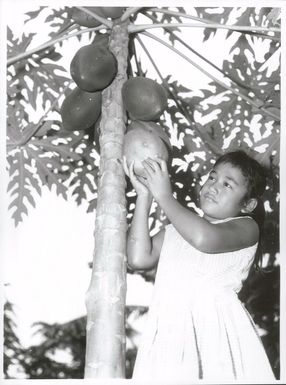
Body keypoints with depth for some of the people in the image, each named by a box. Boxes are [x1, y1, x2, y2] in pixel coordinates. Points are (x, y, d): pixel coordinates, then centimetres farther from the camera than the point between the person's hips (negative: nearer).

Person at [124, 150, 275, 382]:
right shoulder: (177, 229, 22)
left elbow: (205, 238, -16)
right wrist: (144, 197, 9)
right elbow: (139, 259, 7)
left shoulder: (245, 227, 5)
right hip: (170, 328, 4)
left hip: (216, 326, -4)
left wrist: (164, 196, -7)